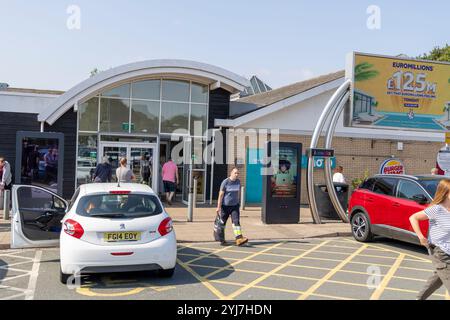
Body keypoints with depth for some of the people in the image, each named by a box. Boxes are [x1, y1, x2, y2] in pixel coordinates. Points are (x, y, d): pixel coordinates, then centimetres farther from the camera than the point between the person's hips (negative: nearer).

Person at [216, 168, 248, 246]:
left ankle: (239, 239, -20)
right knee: (222, 222, 7)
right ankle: (221, 239, 24)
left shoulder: (238, 181, 3)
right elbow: (221, 195, -12)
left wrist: (238, 202, 16)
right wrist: (218, 207, -14)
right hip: (225, 205, -3)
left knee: (236, 221, -10)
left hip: (235, 205, 3)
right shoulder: (225, 182, -11)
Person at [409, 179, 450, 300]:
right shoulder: (437, 209, -19)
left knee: (439, 277, 24)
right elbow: (413, 218, -16)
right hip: (439, 252, -8)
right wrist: (421, 237, -19)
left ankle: (421, 297, 41)